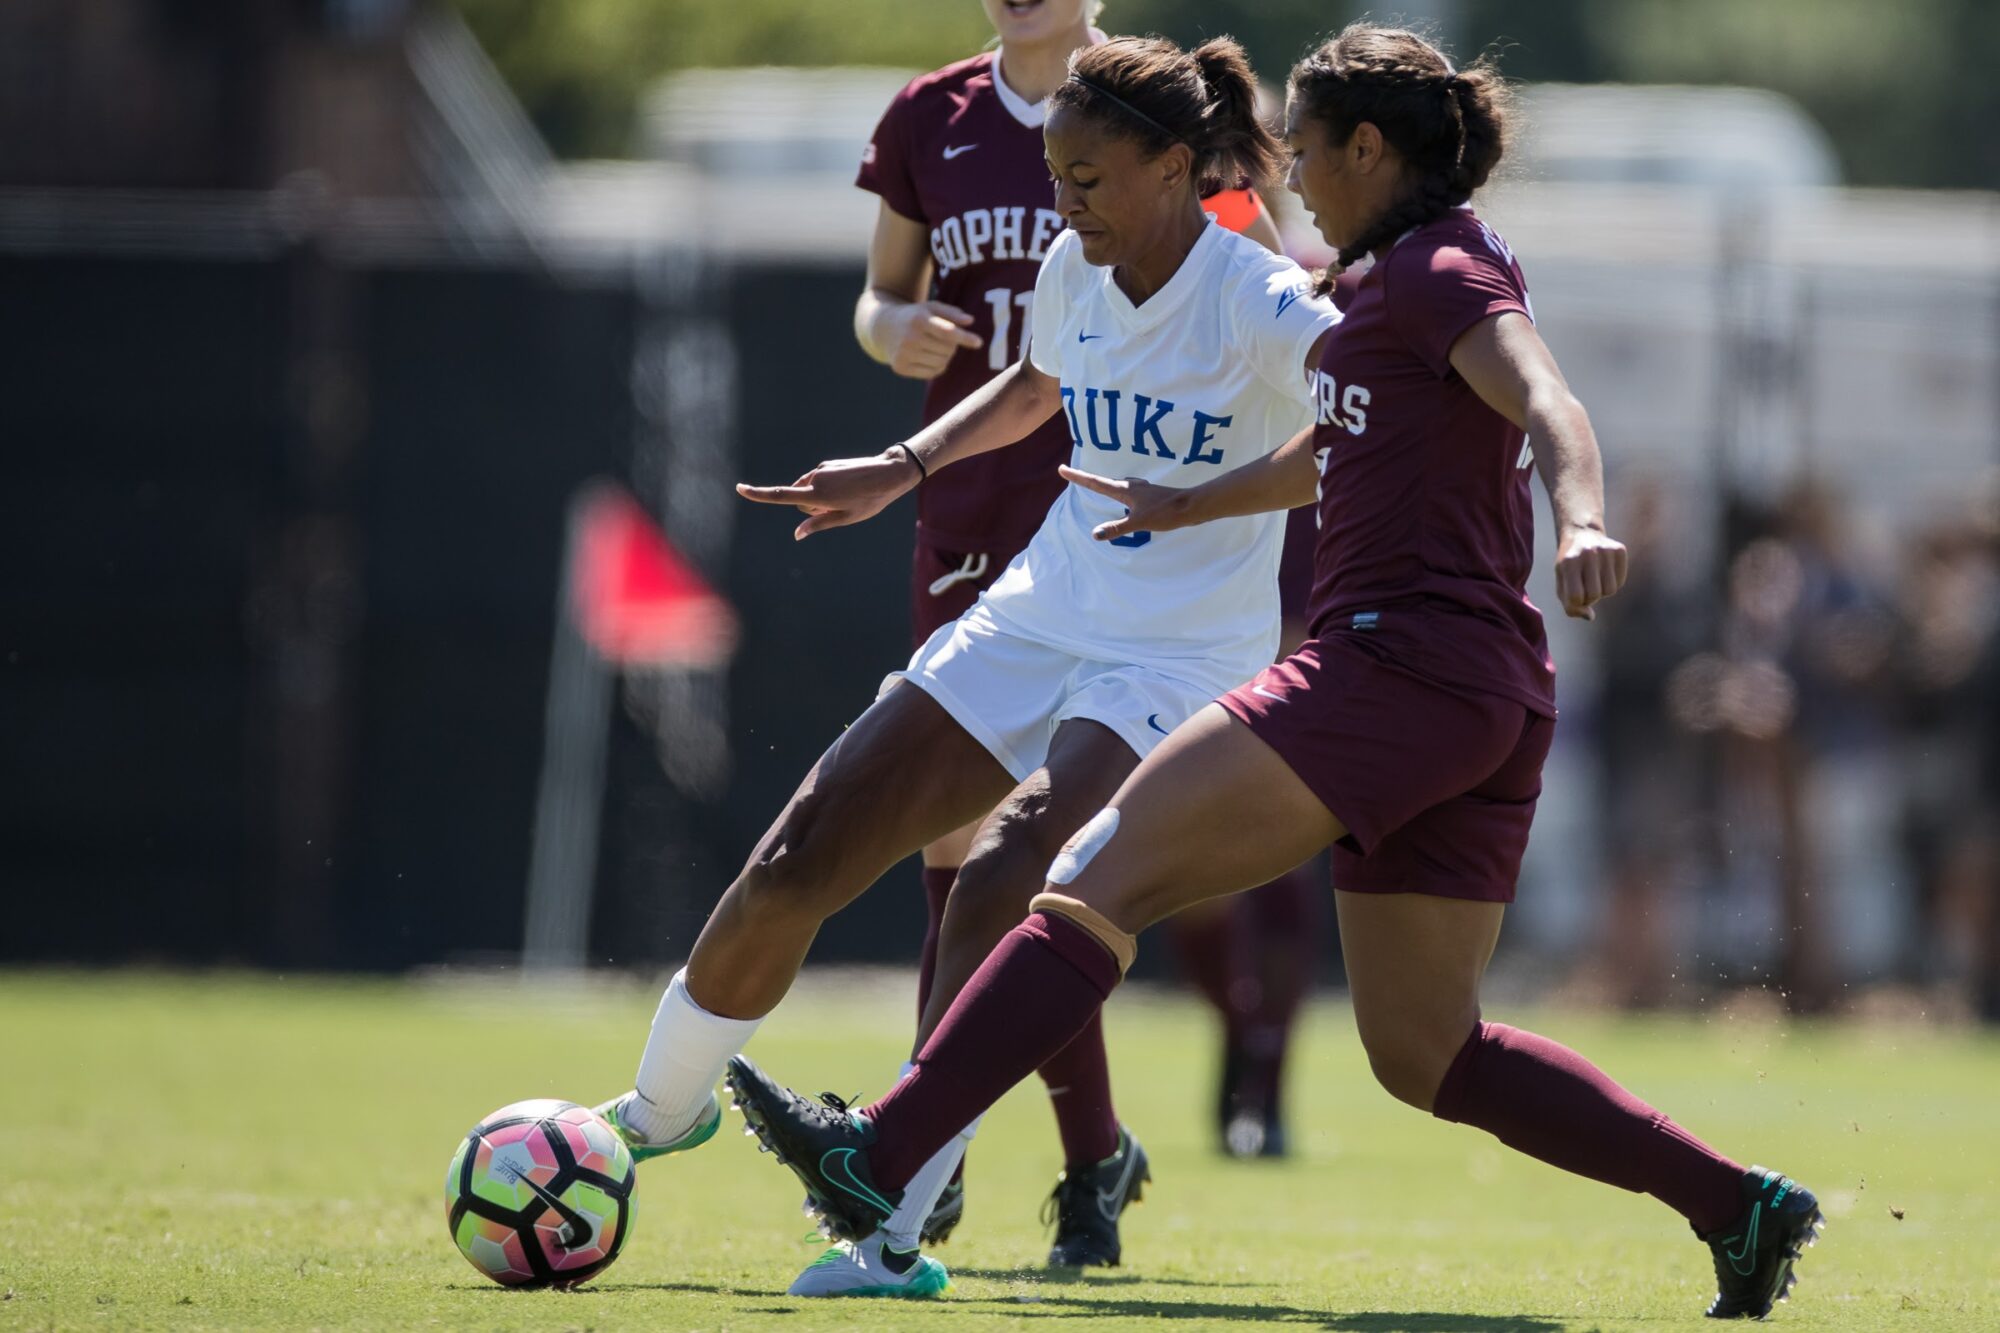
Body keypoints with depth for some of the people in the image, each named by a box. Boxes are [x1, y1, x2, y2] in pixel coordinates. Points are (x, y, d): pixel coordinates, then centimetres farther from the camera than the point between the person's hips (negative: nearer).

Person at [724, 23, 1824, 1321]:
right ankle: (1738, 1202, 4)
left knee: (1108, 871, -10)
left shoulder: (1438, 270, -6)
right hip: (1493, 698, 10)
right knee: (1424, 1051, 10)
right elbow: (1332, 455, 40)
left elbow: (1553, 407, -25)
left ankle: (886, 1154, -16)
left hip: (1401, 665, -10)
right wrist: (1184, 504, 48)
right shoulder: (1414, 276, 23)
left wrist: (1584, 522, -43)